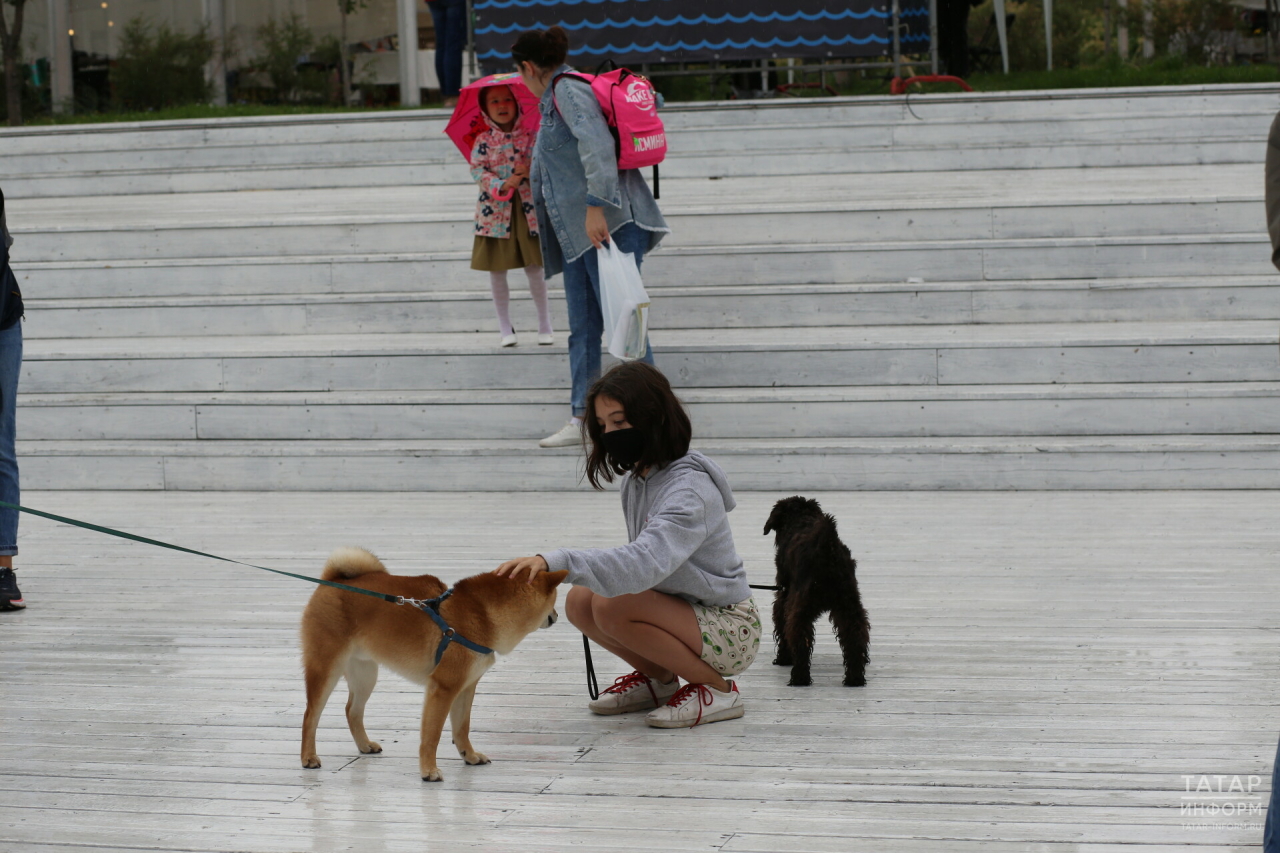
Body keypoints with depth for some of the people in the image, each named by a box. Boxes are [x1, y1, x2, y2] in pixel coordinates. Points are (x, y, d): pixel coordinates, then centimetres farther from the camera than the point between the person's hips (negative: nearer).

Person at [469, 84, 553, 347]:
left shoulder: (530, 135, 2)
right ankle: (506, 329, 15)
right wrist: (503, 185, -21)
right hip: (495, 210, 0)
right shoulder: (483, 142, 0)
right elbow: (477, 170, -7)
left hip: (527, 210, 0)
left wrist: (531, 169, -19)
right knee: (497, 272, 3)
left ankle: (545, 326, 14)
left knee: (535, 269, 1)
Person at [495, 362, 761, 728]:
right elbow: (643, 559, 7)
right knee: (580, 601, -9)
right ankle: (658, 678, 12)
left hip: (731, 630, -8)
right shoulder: (637, 479, 4)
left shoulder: (689, 490, -26)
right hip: (687, 612, 8)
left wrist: (555, 561, -51)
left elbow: (645, 563, -42)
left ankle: (718, 689, -11)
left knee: (612, 607, -27)